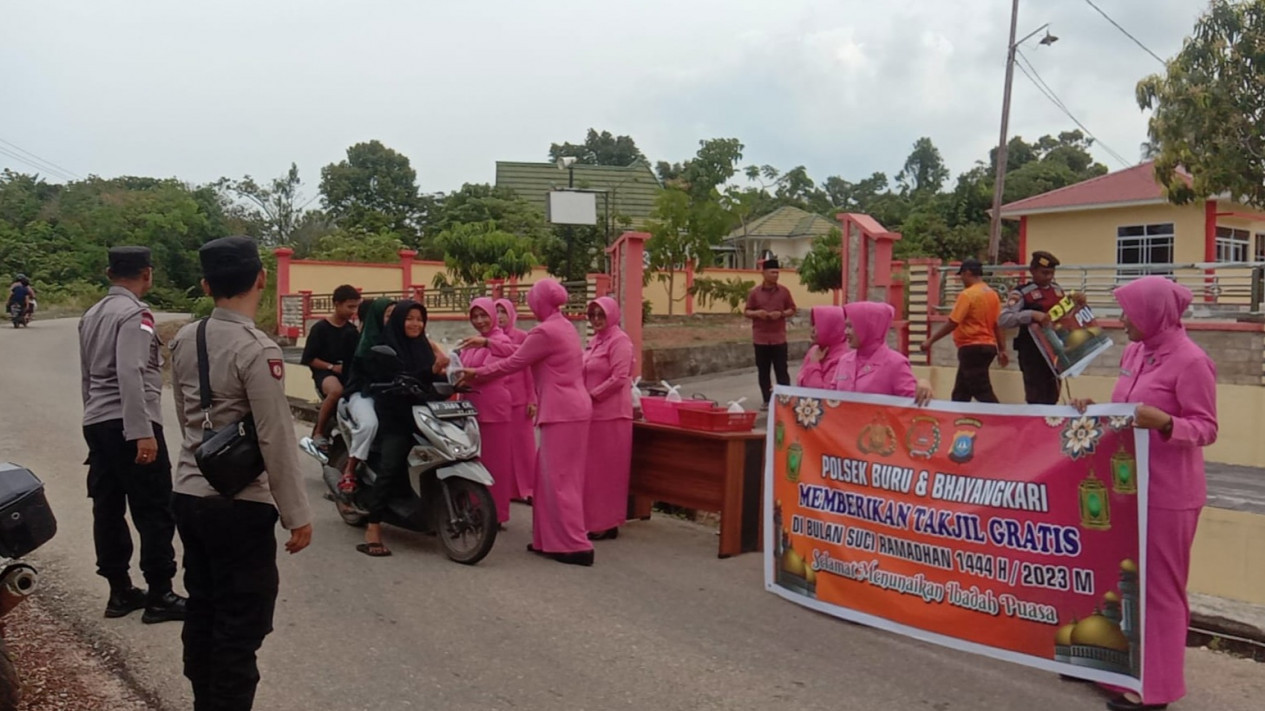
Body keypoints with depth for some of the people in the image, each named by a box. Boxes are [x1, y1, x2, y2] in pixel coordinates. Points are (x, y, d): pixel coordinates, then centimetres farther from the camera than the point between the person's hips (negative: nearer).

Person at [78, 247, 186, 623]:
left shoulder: (91, 315, 16)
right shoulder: (135, 314, -13)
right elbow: (130, 375, -23)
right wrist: (142, 432, -25)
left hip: (95, 423, 9)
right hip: (128, 425, -9)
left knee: (108, 509, 11)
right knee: (154, 511, -3)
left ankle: (120, 592, 19)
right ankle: (159, 597, 2)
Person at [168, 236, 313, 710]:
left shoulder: (183, 340, 3)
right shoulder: (257, 350, -20)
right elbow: (277, 442, -19)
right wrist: (297, 515, -12)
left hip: (189, 496, 8)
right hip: (240, 507, -8)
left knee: (202, 613, 19)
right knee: (240, 628, 3)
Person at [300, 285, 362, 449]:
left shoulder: (353, 330, 14)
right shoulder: (320, 328, -2)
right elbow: (309, 359, -5)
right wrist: (332, 367, -16)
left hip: (348, 373, 5)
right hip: (325, 372, -5)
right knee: (336, 391, -39)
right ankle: (318, 432, -22)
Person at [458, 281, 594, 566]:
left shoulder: (545, 331, -14)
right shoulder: (565, 326, 14)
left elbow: (513, 363, -9)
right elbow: (525, 350, 24)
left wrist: (476, 374, 3)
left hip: (562, 413, -9)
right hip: (572, 408, 10)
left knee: (559, 480, -5)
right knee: (552, 476, 13)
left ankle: (576, 546, -3)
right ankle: (551, 540, 18)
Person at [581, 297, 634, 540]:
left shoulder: (619, 340, -9)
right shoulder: (595, 340, 16)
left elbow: (619, 378, -17)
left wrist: (591, 396, -14)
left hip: (611, 414, -8)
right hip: (593, 413, 8)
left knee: (607, 469, -3)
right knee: (592, 469, 10)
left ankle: (608, 524, 5)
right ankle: (594, 520, 18)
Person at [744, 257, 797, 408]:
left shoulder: (784, 291, 2)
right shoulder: (754, 292, 1)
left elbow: (792, 310, 8)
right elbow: (746, 312, 6)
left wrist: (781, 314, -12)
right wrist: (756, 313, -15)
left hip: (779, 338, -1)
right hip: (760, 338, 1)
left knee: (781, 370, -2)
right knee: (763, 371, 5)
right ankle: (767, 400, 13)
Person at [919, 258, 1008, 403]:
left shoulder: (967, 294, -14)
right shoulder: (992, 294, 9)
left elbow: (952, 323, -18)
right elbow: (998, 324, 11)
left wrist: (930, 340, -12)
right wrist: (1001, 350, 16)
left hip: (972, 348, -9)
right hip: (988, 347, 9)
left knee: (982, 392, -6)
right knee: (961, 392, 13)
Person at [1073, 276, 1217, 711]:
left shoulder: (1191, 361, -15)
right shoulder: (1135, 352, 9)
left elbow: (1206, 428, -15)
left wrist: (1164, 423, -31)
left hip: (1167, 493, -8)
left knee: (1157, 585, 3)